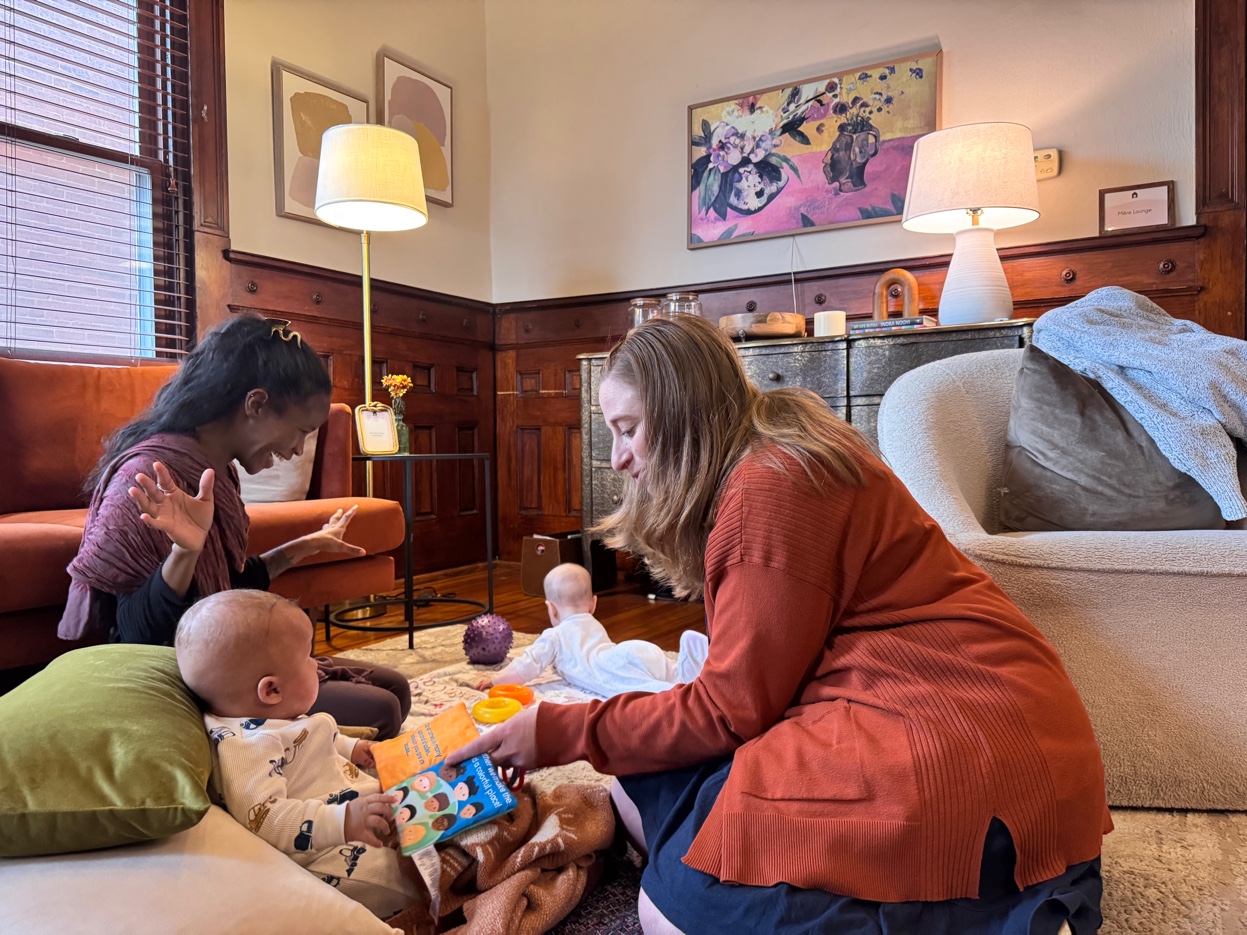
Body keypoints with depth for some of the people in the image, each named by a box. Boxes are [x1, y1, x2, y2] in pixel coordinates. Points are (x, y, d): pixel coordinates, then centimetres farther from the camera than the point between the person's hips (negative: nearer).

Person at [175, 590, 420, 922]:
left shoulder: (274, 720, 11)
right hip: (326, 854, -11)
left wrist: (350, 748, 24)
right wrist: (343, 822, -37)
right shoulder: (245, 746, -23)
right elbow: (264, 820, -32)